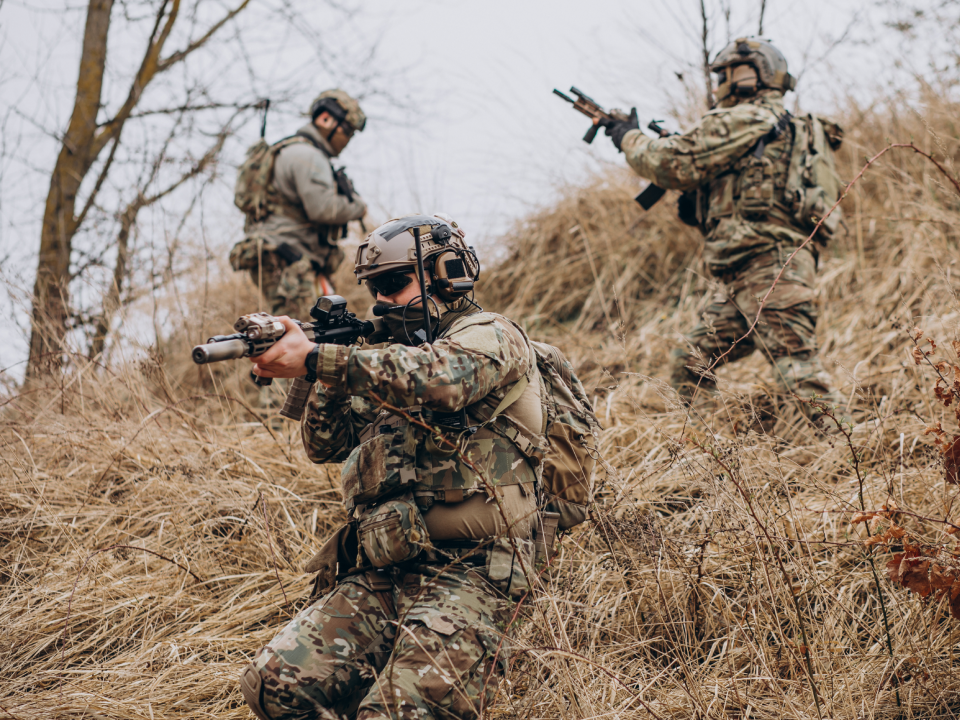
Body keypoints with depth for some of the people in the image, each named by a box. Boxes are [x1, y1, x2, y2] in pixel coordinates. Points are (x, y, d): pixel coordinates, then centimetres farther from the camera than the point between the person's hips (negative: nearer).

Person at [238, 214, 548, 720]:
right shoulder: (390, 359, 25)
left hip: (463, 571, -7)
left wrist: (316, 359, -21)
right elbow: (324, 446, 24)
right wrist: (330, 378, 4)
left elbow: (439, 380, -22)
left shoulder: (490, 336, 1)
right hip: (377, 577, 7)